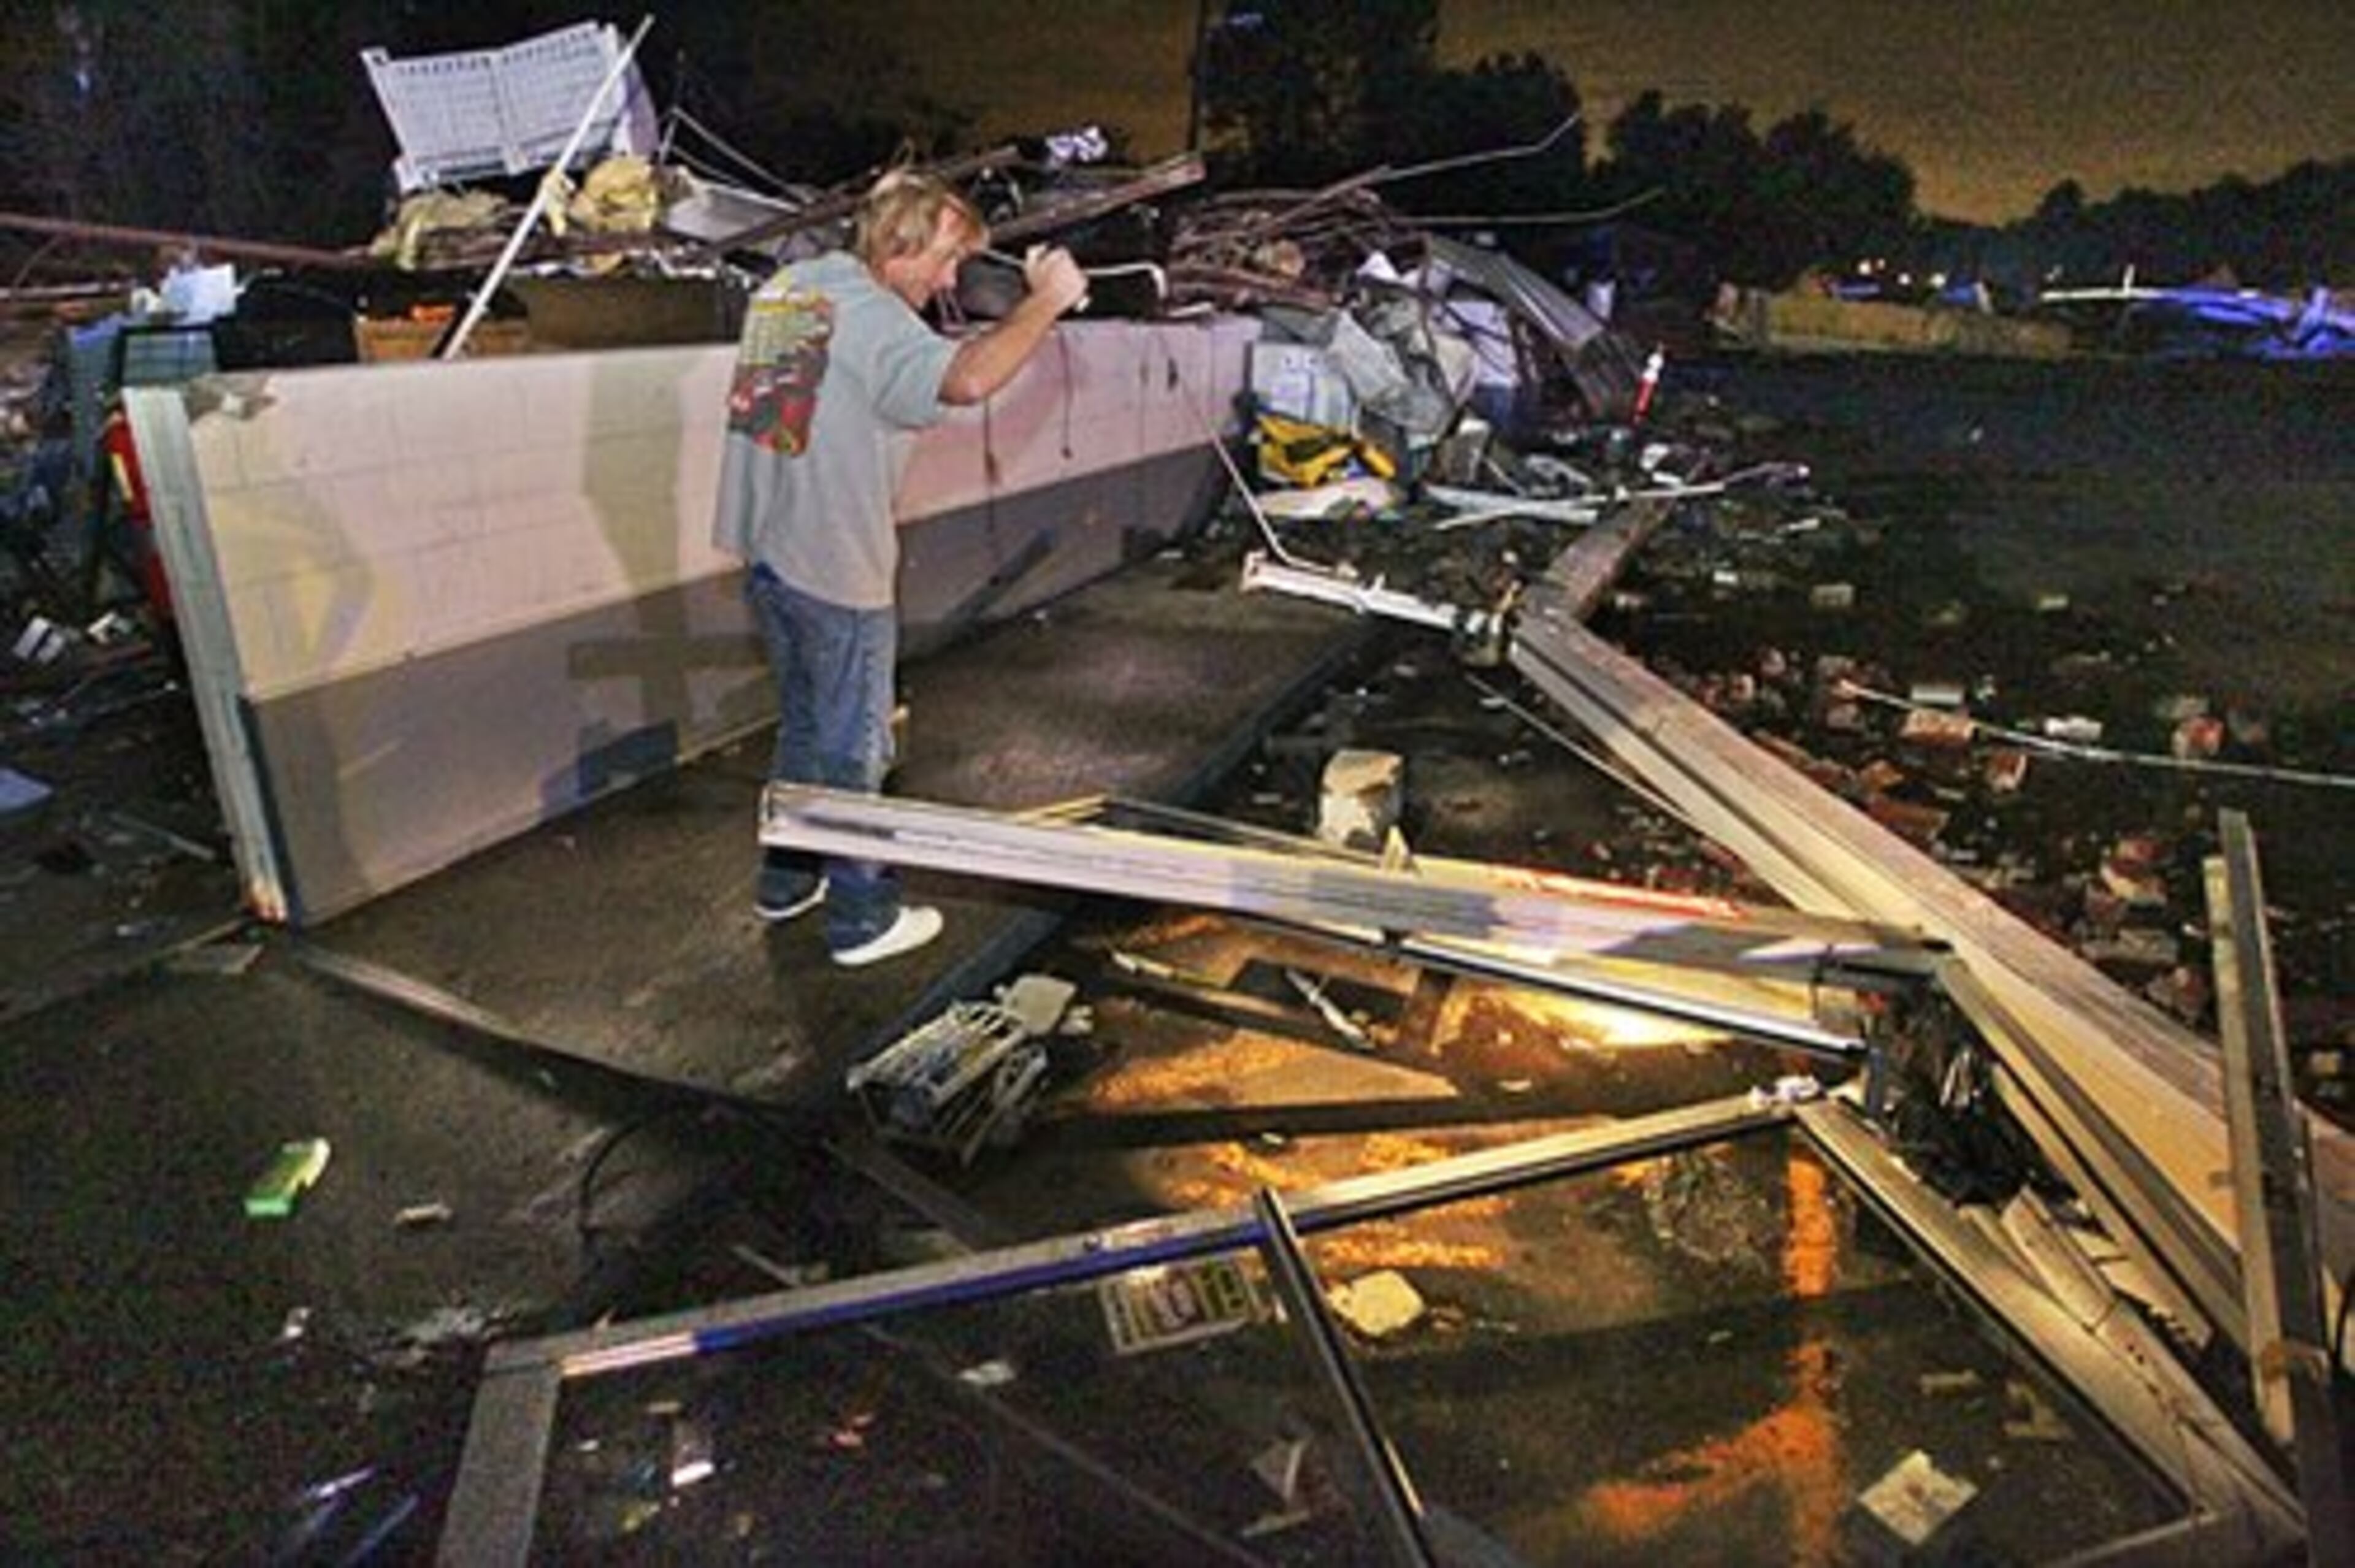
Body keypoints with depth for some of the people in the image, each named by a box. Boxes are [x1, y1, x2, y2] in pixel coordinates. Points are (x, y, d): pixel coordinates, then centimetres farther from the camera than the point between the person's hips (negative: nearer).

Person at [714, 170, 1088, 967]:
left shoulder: (783, 287, 10)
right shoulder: (869, 315, -19)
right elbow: (967, 379, -36)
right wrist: (1044, 302, -25)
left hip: (767, 551, 9)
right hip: (837, 570, -8)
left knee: (804, 725, 23)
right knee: (853, 748, 5)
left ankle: (786, 880, 36)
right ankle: (862, 919, 18)